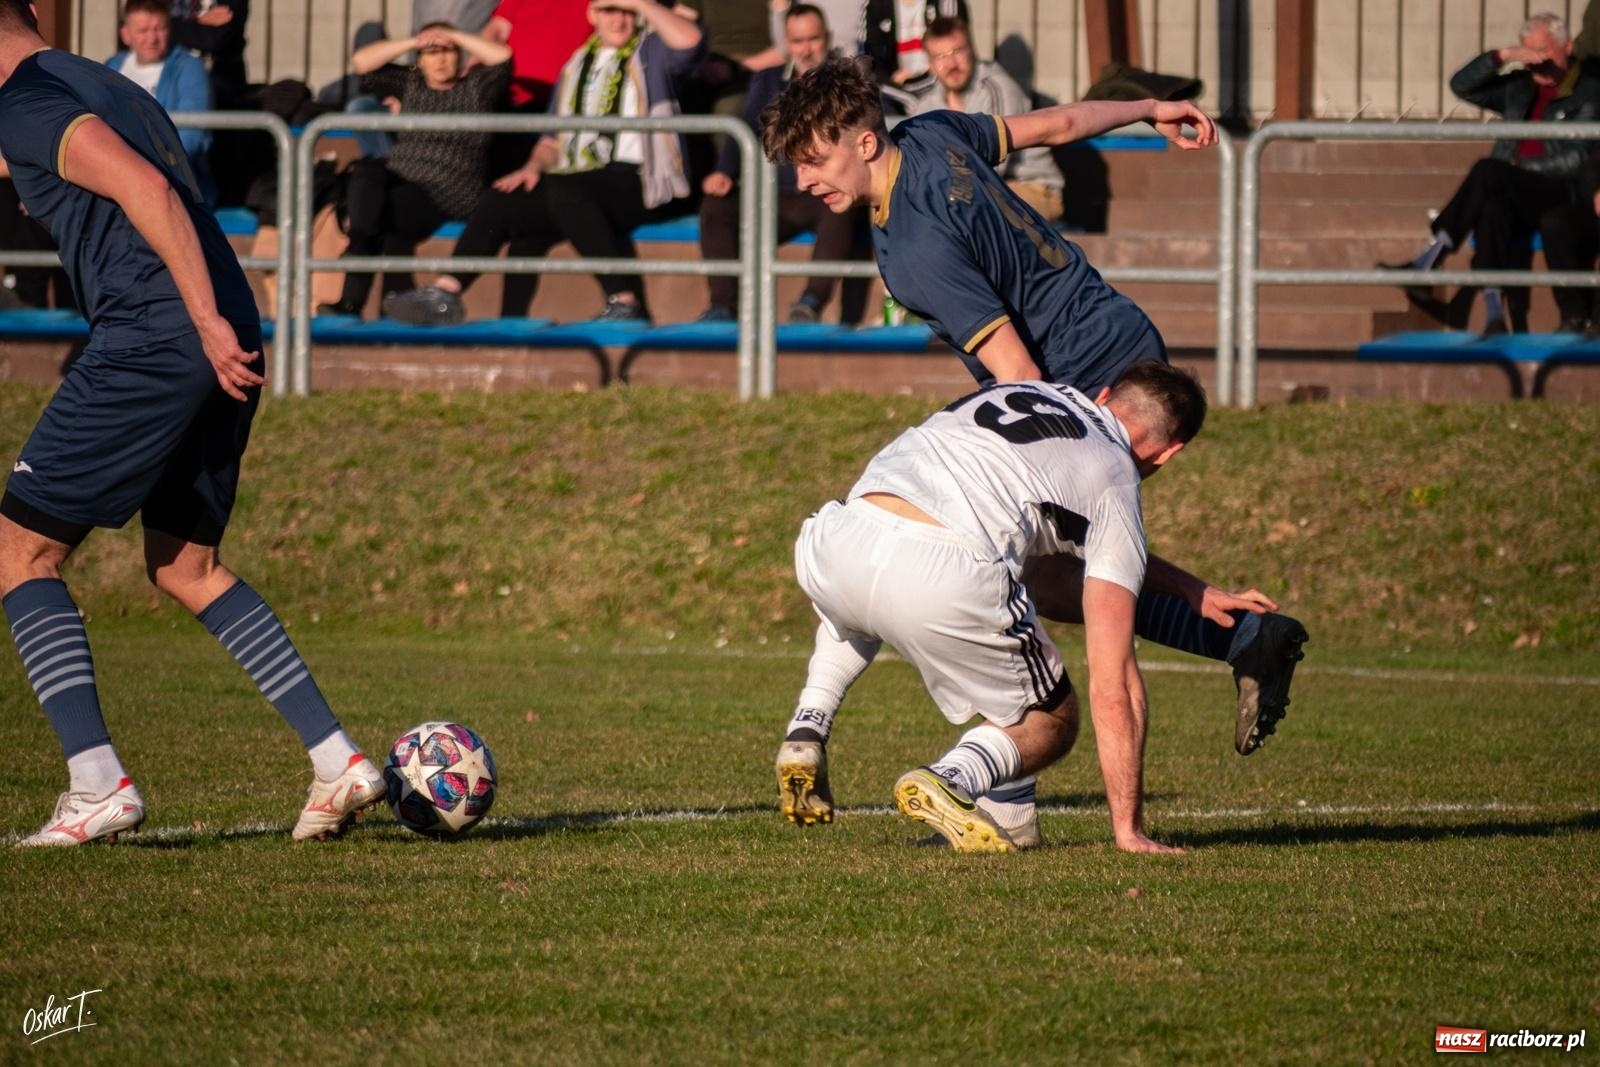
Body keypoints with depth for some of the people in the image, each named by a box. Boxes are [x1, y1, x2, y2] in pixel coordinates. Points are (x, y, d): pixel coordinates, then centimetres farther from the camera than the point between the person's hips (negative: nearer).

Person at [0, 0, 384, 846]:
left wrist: (206, 321, -22)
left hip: (150, 341, -9)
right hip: (223, 344, 9)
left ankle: (99, 787, -8)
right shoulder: (112, 87, 24)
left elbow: (145, 190, -18)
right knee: (185, 566, 20)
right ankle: (339, 762, 12)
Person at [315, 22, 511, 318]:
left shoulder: (475, 85, 11)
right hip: (400, 179, 4)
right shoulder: (407, 83, 20)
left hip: (450, 194, -4)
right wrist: (412, 42, 4)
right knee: (366, 172, -30)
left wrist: (454, 37, -1)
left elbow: (502, 56, -6)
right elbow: (361, 62, 12)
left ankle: (352, 299, -27)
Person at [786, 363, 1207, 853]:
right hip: (943, 582, -5)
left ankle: (806, 736, 21)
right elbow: (1112, 684, 11)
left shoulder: (1015, 391, 31)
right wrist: (1128, 829, 16)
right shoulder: (1114, 482, 15)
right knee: (1051, 724, 21)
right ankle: (950, 780, -9)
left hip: (834, 549, 5)